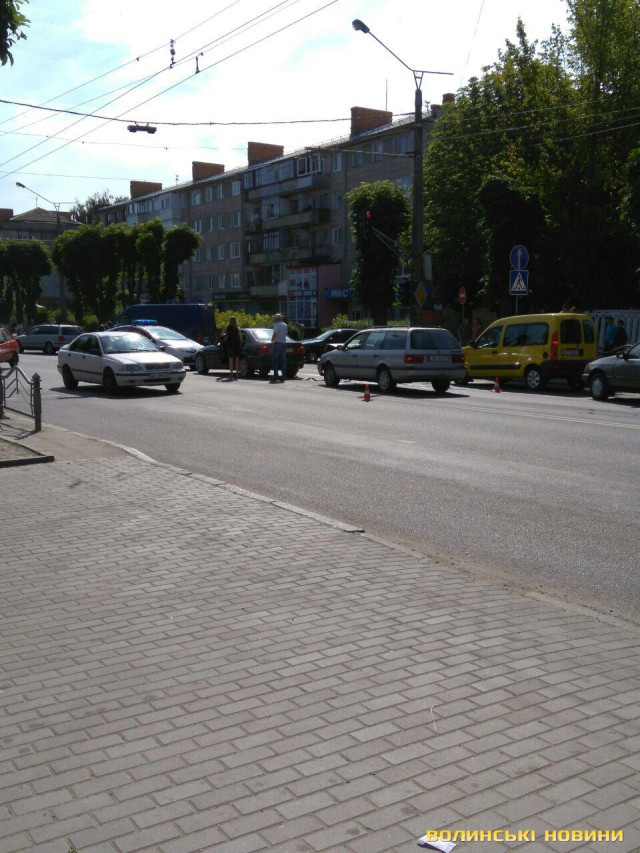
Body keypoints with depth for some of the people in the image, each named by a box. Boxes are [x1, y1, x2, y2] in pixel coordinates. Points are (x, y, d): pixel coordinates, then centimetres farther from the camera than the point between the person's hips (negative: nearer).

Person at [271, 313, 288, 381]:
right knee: (283, 360, 7)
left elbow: (275, 333, -22)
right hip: (284, 343, 7)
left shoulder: (276, 325, -9)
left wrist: (272, 340, -13)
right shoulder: (285, 325, 14)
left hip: (277, 343, -7)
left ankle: (275, 375, -3)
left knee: (274, 359, 2)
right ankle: (283, 375, 3)